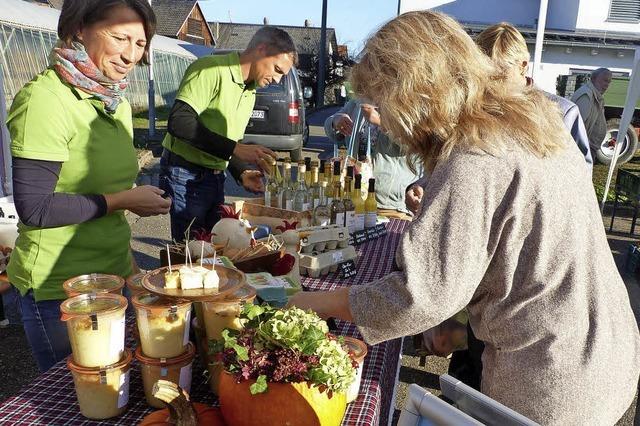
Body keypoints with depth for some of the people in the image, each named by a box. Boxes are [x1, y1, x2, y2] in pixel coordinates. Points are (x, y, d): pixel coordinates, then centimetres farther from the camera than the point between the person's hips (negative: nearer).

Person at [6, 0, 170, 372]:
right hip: (58, 288, -7)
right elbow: (34, 208, -21)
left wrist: (126, 257, 14)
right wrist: (123, 201, -19)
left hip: (111, 276, 8)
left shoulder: (117, 102, 6)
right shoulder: (45, 100, -19)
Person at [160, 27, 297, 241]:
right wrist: (234, 148, -28)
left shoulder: (250, 93, 15)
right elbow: (178, 122, -25)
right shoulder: (211, 69, -14)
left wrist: (241, 172, 2)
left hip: (215, 178, 9)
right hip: (185, 174, -8)